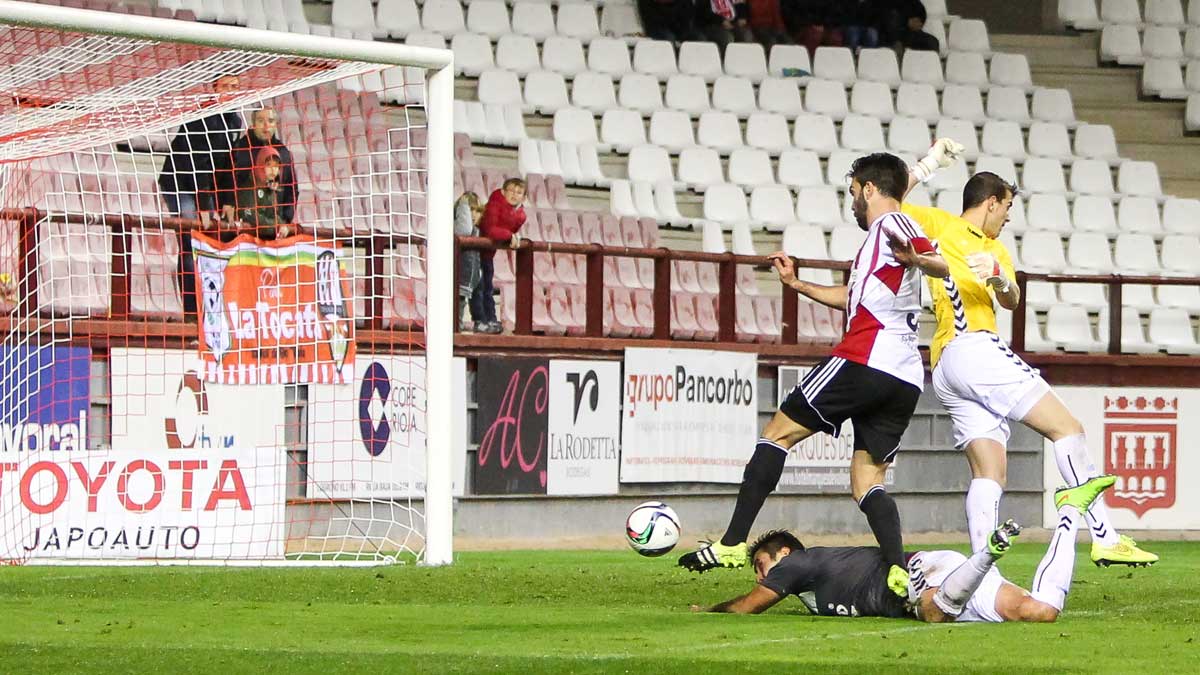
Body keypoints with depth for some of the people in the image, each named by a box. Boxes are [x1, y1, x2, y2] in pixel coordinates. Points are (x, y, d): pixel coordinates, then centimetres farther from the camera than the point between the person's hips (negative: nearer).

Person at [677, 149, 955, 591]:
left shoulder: (890, 224, -2)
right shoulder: (887, 234, 27)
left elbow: (942, 265, -22)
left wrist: (915, 258, -44)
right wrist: (797, 284, 47)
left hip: (865, 360, -9)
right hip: (907, 378, 9)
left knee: (779, 433, 2)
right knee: (867, 483, 7)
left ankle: (732, 543, -2)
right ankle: (900, 572, -16)